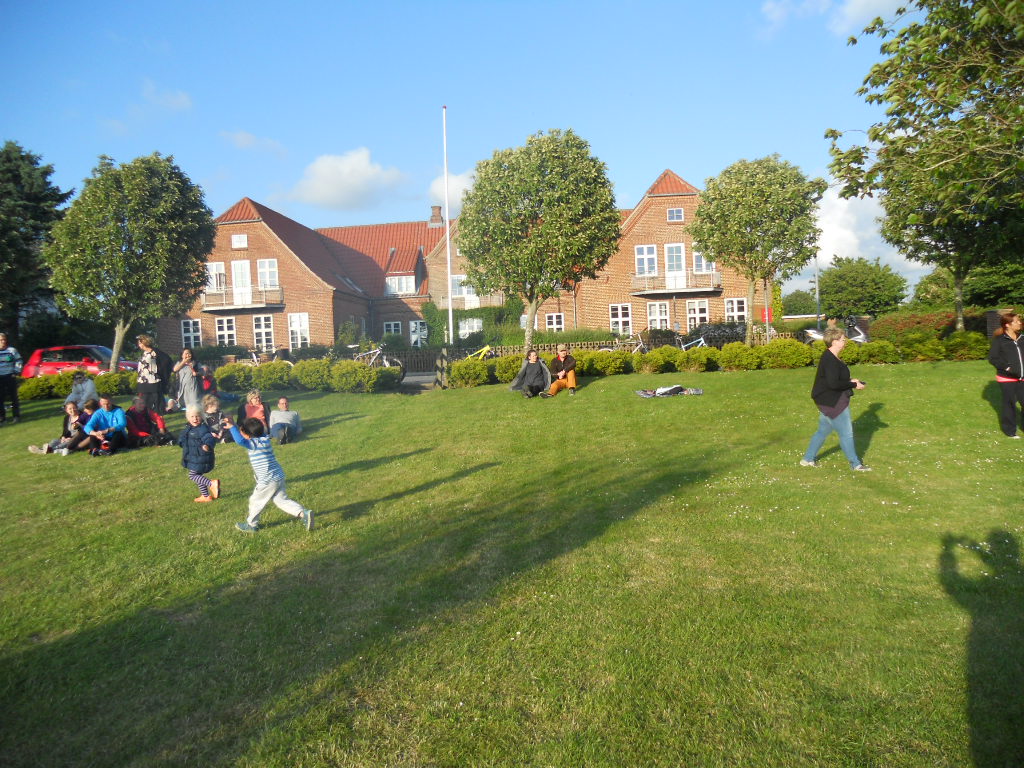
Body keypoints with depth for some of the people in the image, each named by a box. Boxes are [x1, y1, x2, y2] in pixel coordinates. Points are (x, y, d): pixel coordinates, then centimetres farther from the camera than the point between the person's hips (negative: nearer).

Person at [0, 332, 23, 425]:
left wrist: (16, 372, -1)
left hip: (10, 377, -2)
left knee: (13, 397, 3)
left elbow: (18, 361, 5)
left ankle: (16, 416, 11)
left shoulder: (12, 350, 1)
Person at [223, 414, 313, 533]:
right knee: (282, 500, 14)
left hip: (268, 481, -8)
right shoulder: (264, 439, 6)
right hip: (278, 478, 8)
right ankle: (303, 513, -1)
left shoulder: (255, 444, -19)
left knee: (255, 501, 13)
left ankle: (251, 525, 30)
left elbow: (240, 440, -35)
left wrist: (232, 427, -27)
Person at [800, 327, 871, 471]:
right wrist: (854, 385, -17)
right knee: (846, 433, 1)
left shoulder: (830, 357, 10)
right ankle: (855, 464, 14)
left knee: (823, 431, 18)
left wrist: (849, 382, 8)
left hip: (829, 401, 11)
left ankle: (808, 459, 27)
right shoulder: (830, 360, -22)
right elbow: (833, 384, -27)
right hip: (832, 402, -11)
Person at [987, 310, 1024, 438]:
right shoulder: (999, 340, -9)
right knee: (1009, 404, 7)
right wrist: (1007, 367, -18)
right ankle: (1010, 430, 21)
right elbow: (992, 358, -11)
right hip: (1007, 379, -5)